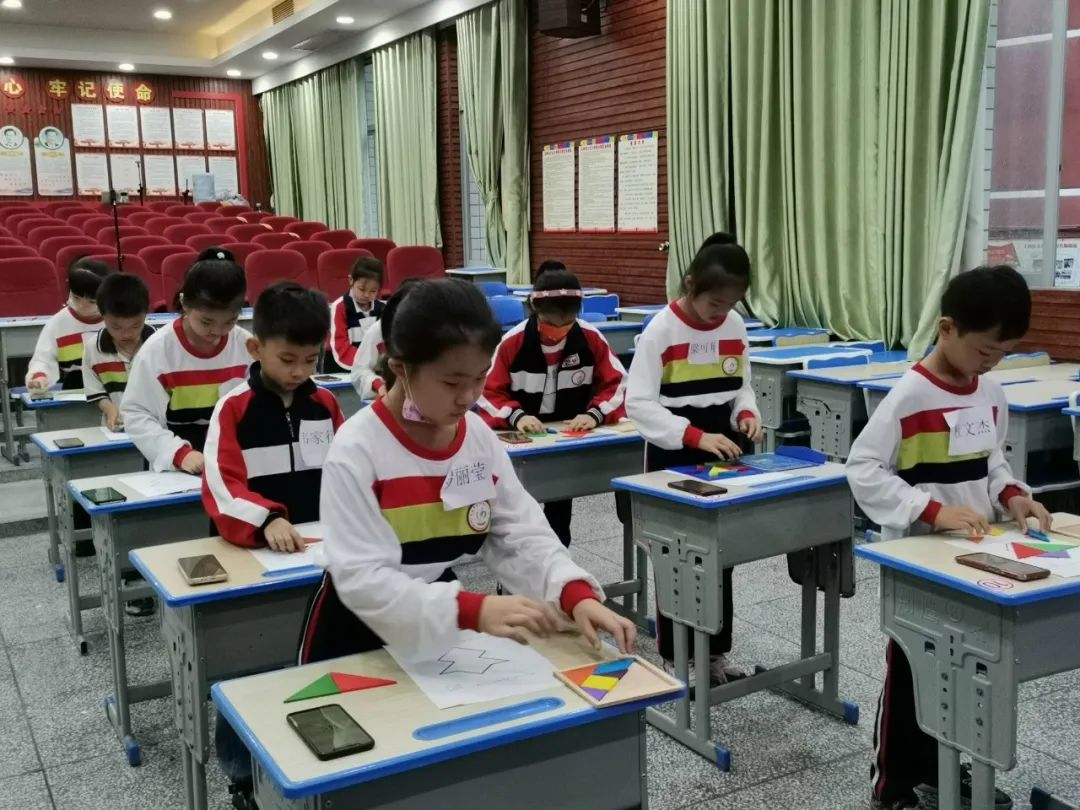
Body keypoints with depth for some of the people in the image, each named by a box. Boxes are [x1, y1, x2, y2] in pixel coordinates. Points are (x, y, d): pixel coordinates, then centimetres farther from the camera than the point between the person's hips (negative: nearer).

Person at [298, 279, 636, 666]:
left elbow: (522, 534, -3)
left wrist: (576, 594, -22)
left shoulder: (480, 436, -4)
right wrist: (474, 610, -41)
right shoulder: (356, 450, -21)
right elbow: (362, 578, -28)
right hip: (356, 642, -3)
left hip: (442, 635, 4)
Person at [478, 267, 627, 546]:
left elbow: (616, 383, 0)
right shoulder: (512, 342, -14)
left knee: (561, 496, 4)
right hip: (523, 439, -2)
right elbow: (488, 392, -7)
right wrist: (515, 416, -25)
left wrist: (595, 413, -18)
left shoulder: (591, 338, -9)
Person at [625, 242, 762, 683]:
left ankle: (715, 651, 27)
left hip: (722, 454, 5)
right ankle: (673, 658, 18)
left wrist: (746, 413, -10)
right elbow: (638, 403, -20)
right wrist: (695, 436, -29)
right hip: (672, 456, -5)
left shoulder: (735, 326, 2)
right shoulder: (661, 329, -15)